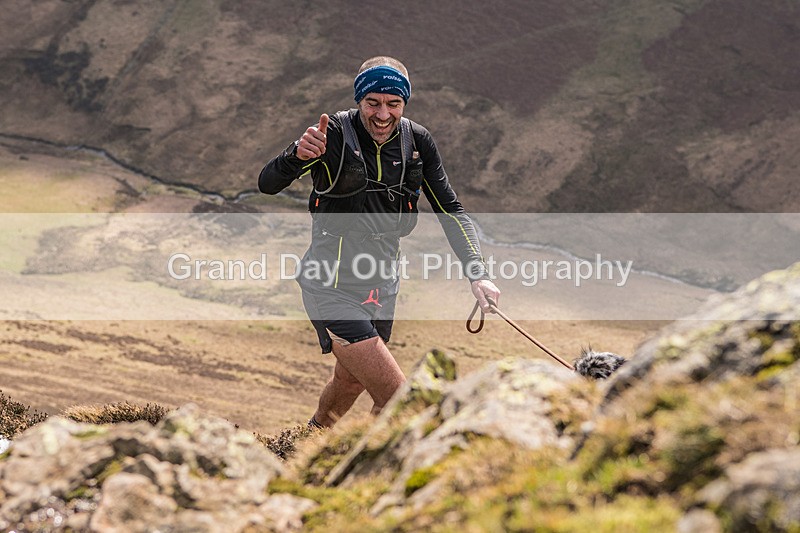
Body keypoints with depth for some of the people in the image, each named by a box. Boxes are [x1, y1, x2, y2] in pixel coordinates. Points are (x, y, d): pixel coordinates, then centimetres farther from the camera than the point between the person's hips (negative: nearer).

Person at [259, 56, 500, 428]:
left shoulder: (417, 142, 0)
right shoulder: (335, 135, -16)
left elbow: (450, 210, 4)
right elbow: (267, 184, -20)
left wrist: (477, 275, -9)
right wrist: (298, 155, -42)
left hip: (382, 286, 6)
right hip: (333, 286, -6)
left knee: (352, 381, 26)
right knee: (397, 398, -17)